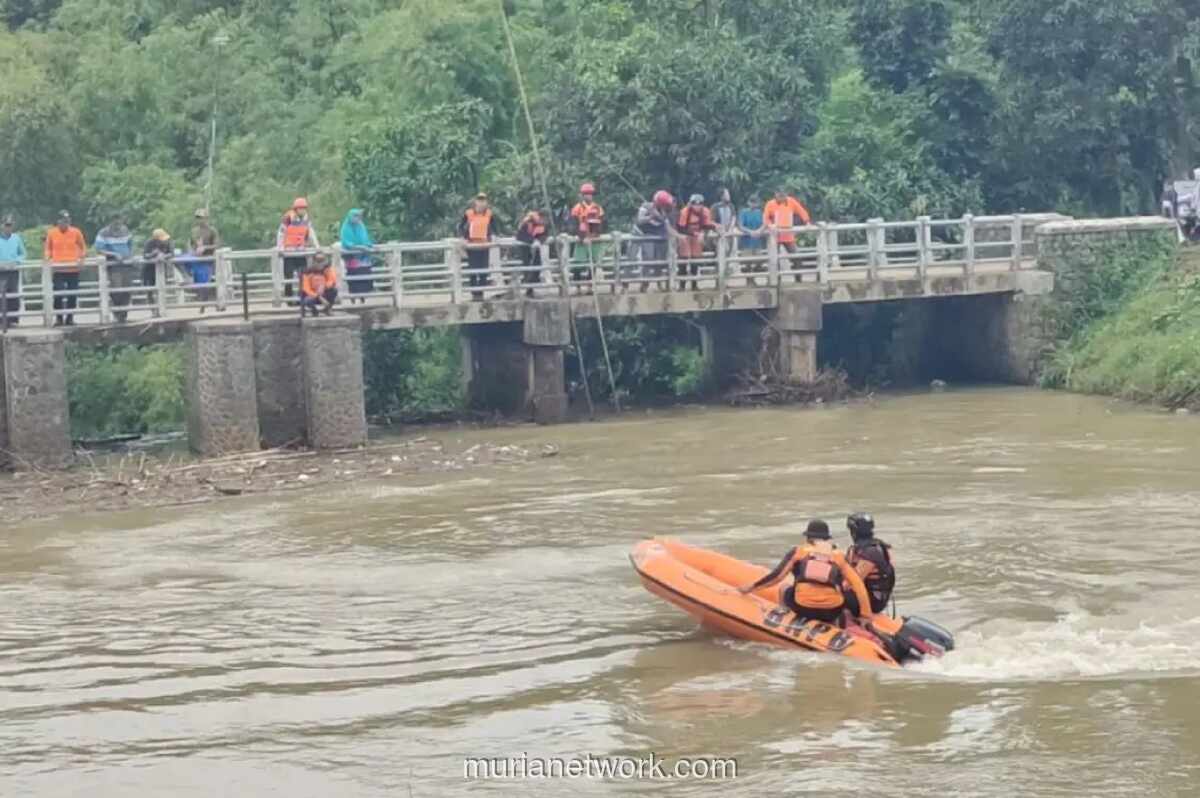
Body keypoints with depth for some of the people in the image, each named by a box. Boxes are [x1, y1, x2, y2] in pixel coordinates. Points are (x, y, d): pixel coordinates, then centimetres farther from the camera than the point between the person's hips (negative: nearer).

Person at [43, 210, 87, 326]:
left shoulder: (76, 232, 3)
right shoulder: (51, 233, 2)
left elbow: (83, 247, 12)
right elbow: (47, 248, 12)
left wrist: (81, 258, -3)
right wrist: (47, 259, -5)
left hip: (73, 269, 1)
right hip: (58, 269, -1)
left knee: (72, 295, 3)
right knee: (58, 294, -8)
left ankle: (70, 317, 13)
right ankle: (59, 318, 1)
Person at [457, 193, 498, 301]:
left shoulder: (490, 214, -1)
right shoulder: (468, 214, -7)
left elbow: (494, 227, 11)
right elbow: (461, 227, 1)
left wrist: (493, 236, -6)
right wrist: (462, 238, -11)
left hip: (484, 246, 2)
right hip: (471, 246, -2)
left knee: (483, 271, 2)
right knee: (472, 271, 0)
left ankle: (480, 292, 10)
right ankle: (474, 293, 7)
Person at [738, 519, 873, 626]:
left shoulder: (798, 552, 9)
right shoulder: (839, 556, 13)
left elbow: (777, 575, 2)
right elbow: (858, 584, 6)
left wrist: (751, 588, 13)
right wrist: (867, 615, 8)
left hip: (803, 608, -1)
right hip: (832, 612, 1)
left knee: (785, 589, 30)